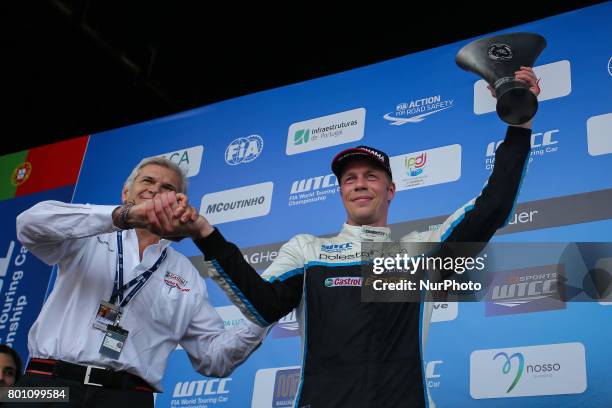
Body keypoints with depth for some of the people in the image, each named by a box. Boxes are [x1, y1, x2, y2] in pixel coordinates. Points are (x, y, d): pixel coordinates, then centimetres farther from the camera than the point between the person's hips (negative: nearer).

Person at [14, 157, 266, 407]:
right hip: (51, 384, -3)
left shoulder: (187, 275, 15)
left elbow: (213, 357, 14)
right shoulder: (88, 239, 9)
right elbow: (30, 223, -12)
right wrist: (124, 215, -21)